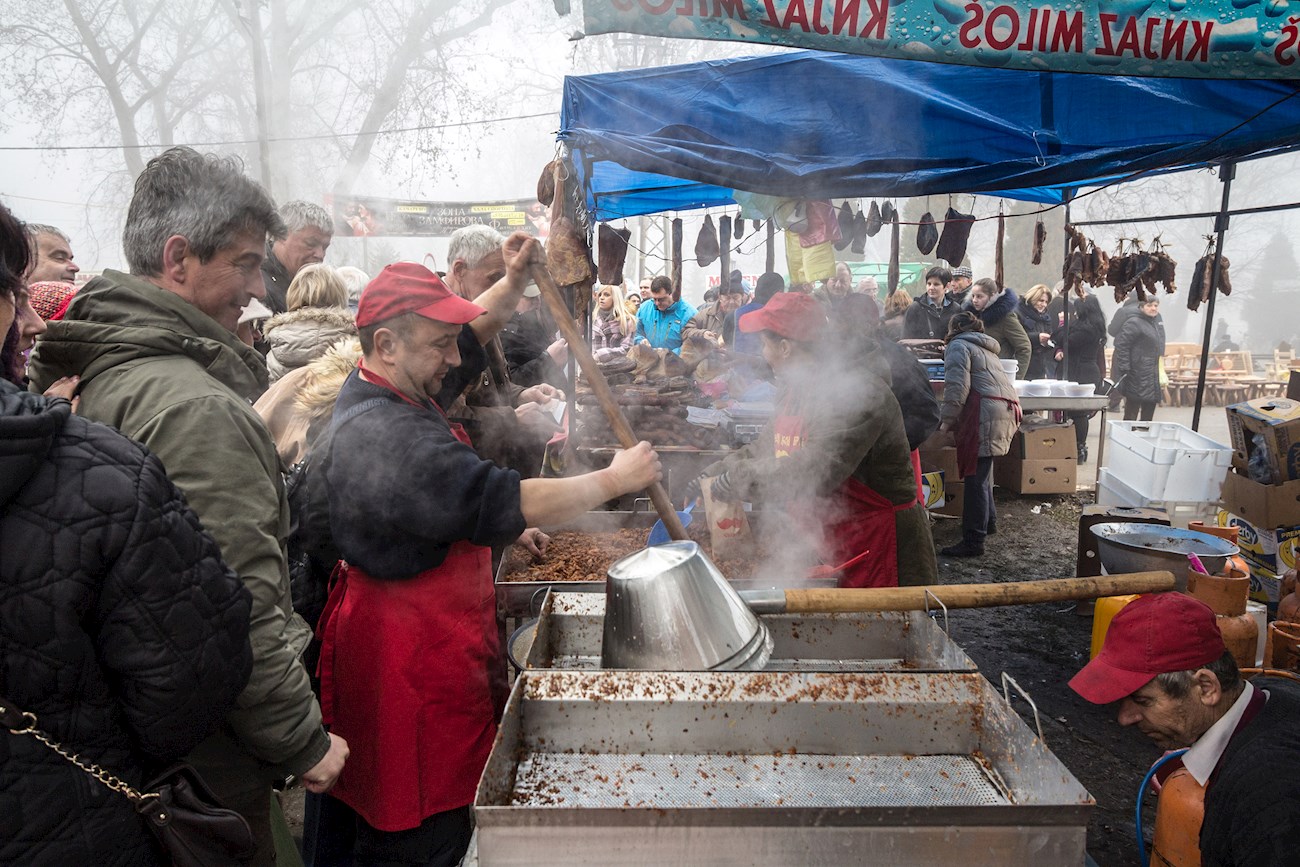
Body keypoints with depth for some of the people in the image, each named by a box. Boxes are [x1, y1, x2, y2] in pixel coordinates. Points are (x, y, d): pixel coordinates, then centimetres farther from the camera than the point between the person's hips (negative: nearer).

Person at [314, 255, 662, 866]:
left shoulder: (397, 389, 6)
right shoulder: (385, 436, -26)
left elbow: (471, 337, 21)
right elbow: (500, 503, -30)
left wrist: (513, 285, 4)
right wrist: (614, 480, -19)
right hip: (410, 659, -10)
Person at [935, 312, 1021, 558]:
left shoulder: (958, 346, 1)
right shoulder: (986, 349, 30)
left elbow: (957, 386, -12)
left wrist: (947, 420, -6)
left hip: (986, 414, -9)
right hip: (1006, 410, 9)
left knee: (975, 477, -9)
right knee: (982, 472, 23)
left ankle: (973, 542, -9)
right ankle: (988, 521, 37)